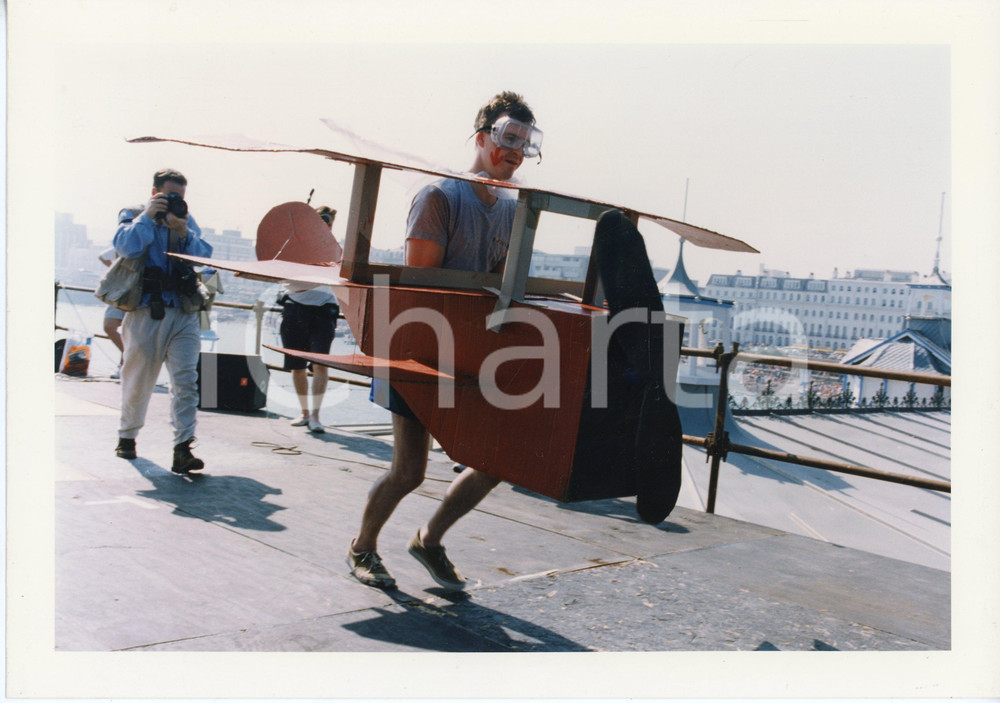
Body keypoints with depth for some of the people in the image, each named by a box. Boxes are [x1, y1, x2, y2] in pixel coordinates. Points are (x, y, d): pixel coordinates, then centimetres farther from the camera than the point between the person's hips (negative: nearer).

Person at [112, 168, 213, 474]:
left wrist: (184, 233, -9)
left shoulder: (187, 221, 16)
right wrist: (147, 216, -9)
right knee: (138, 380, 9)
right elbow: (126, 247, -12)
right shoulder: (134, 216, 7)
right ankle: (127, 436, 32)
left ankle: (182, 449, -14)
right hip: (146, 313, -2)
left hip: (184, 314, 2)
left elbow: (204, 256, 4)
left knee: (185, 379, -11)